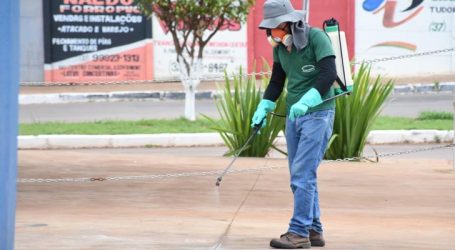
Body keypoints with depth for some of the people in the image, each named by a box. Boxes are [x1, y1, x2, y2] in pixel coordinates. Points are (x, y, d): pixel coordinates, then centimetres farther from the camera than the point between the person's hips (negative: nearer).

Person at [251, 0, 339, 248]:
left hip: (317, 114, -8)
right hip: (293, 115, 8)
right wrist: (263, 109, 4)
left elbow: (329, 74, -22)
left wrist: (305, 102, -31)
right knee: (300, 176, 9)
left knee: (303, 174, -13)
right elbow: (276, 81, 16)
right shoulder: (279, 46, 7)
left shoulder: (316, 38, -14)